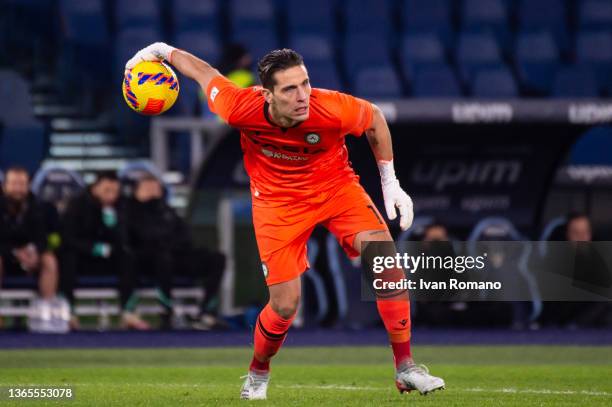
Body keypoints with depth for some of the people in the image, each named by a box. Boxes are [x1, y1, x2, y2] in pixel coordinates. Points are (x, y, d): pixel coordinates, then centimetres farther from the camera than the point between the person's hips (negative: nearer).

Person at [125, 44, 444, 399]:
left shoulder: (332, 108, -29)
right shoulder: (241, 108, -28)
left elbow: (375, 117, -6)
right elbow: (204, 72, -8)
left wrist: (390, 183, -3)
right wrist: (162, 50, 9)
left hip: (336, 185, 0)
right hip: (277, 201, 0)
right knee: (285, 305, -7)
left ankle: (406, 368, -13)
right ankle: (258, 375, 26)